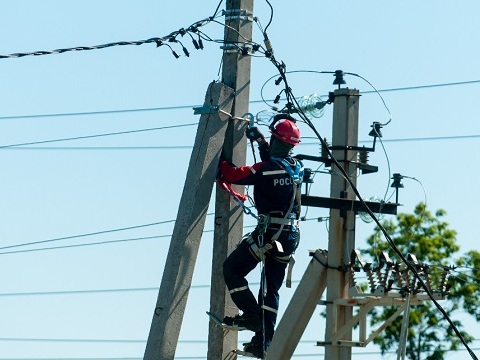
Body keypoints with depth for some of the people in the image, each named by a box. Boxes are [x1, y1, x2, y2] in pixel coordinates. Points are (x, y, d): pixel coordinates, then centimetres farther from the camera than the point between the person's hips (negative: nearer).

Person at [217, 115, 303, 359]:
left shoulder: (267, 168, -14)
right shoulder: (297, 168, 8)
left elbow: (234, 175, -8)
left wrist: (220, 161, 10)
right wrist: (259, 140, 37)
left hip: (269, 232, -7)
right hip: (291, 235, 7)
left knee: (232, 269, 6)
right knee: (271, 288, 11)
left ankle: (251, 315, -5)